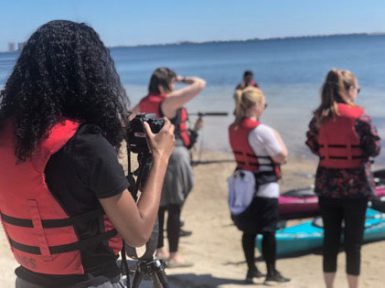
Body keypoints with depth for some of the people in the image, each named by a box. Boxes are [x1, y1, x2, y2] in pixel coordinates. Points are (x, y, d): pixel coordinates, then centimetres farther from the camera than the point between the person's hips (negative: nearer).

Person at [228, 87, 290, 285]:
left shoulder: (233, 129, 3)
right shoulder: (262, 131, -19)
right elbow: (282, 157, -15)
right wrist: (277, 137, -1)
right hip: (265, 188, -7)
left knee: (249, 230, 14)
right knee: (268, 231, 3)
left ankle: (251, 270, 22)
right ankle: (271, 273, 10)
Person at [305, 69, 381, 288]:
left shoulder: (319, 117, 0)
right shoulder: (360, 116, -12)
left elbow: (313, 146, 9)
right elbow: (375, 149, -8)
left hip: (327, 185, 4)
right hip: (355, 186, -4)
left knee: (330, 239, 11)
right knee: (353, 241, 6)